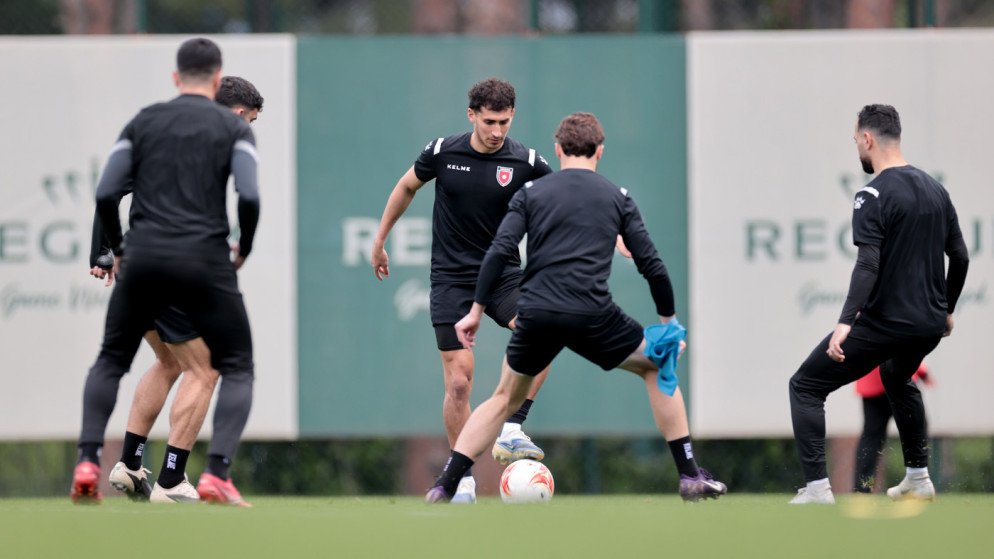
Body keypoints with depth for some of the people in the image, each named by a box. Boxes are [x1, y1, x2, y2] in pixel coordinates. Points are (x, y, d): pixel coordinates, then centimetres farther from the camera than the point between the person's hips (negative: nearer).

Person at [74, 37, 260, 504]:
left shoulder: (143, 122, 11)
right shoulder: (234, 127, 5)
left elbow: (106, 194, 3)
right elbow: (249, 197, -9)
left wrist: (118, 250, 17)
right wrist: (244, 250, 8)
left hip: (143, 257, 2)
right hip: (204, 260, -2)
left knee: (111, 361, 17)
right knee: (235, 365, 10)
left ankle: (87, 461, -3)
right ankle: (170, 479, -1)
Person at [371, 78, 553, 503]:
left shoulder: (525, 163, -6)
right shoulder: (443, 152, -5)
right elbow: (406, 188, 14)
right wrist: (380, 239, 20)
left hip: (502, 272, 0)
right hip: (451, 277, 0)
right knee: (459, 378, -8)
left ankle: (511, 433, -20)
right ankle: (463, 479, 4)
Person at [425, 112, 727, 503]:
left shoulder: (531, 193, 13)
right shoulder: (617, 197, 12)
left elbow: (500, 251, 1)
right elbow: (650, 263, 9)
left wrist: (476, 310, 5)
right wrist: (670, 322, 18)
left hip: (536, 313, 2)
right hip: (592, 315, -2)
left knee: (506, 398, 22)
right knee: (657, 368, 21)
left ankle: (444, 486, 10)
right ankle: (690, 476, 14)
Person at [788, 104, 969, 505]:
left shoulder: (874, 196, -13)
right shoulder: (935, 189, 9)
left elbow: (868, 265, -25)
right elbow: (960, 257, 15)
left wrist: (846, 322, -33)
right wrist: (947, 310, 29)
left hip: (884, 323, -8)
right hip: (929, 325, 8)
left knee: (805, 386, 2)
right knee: (898, 380, 37)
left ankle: (817, 487, -10)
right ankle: (918, 477, 34)